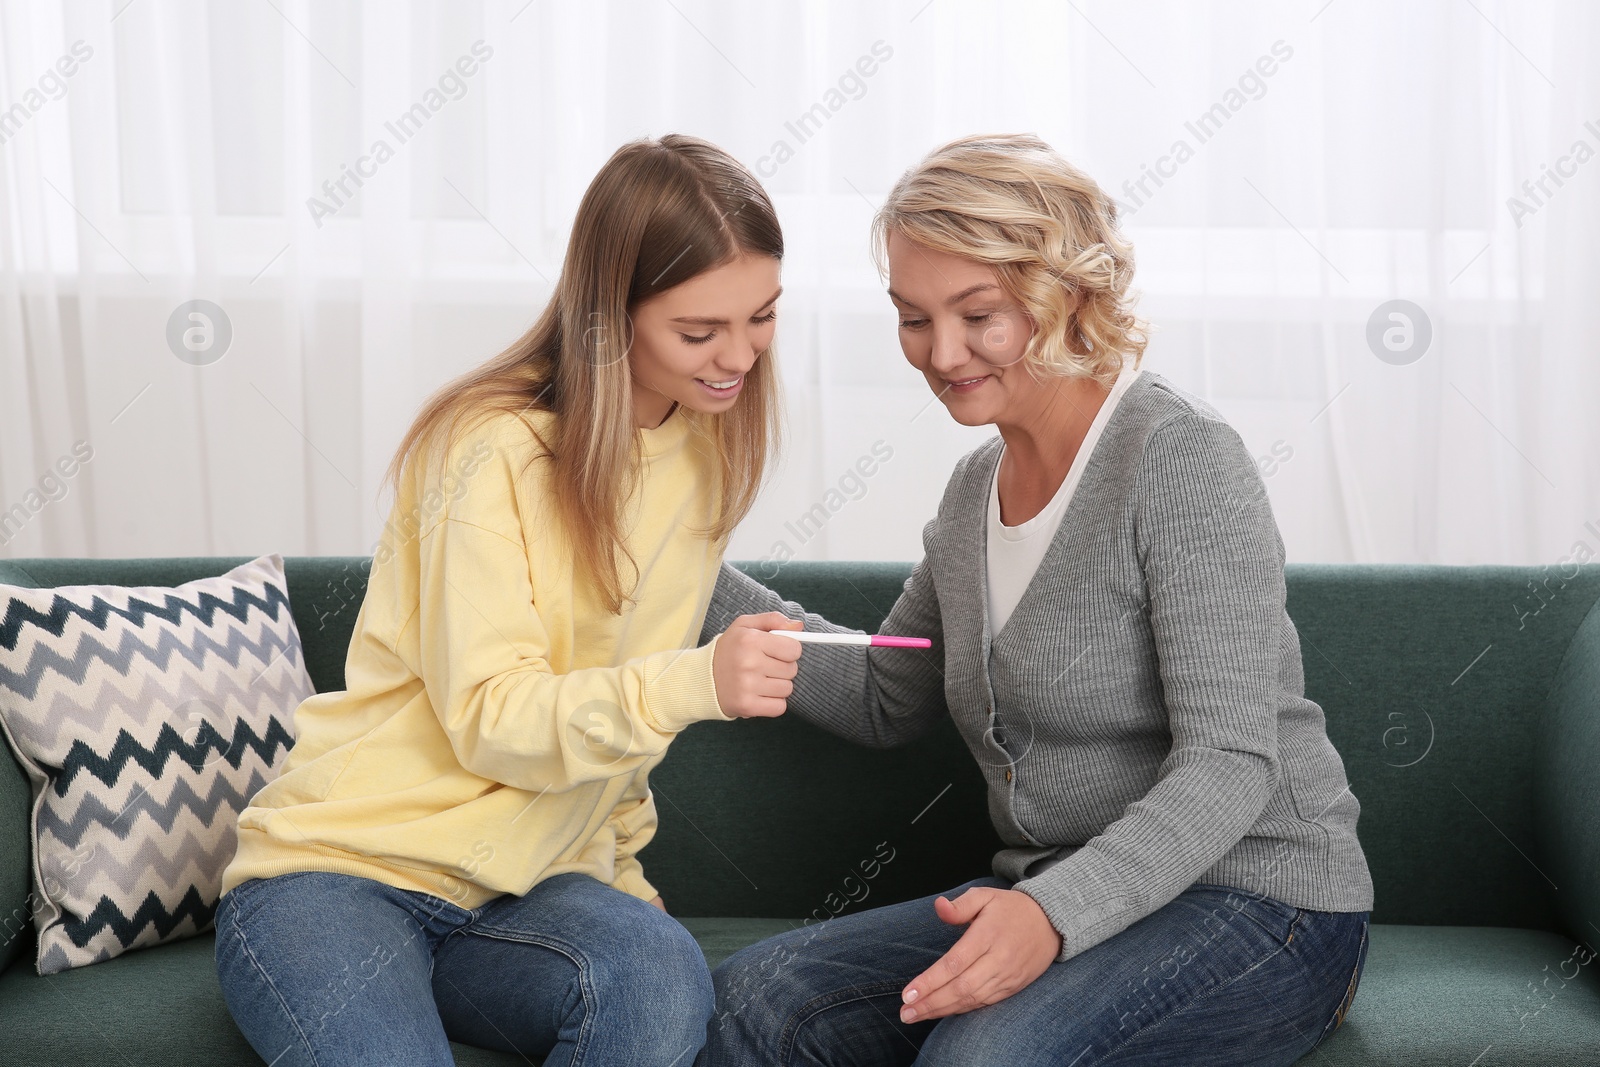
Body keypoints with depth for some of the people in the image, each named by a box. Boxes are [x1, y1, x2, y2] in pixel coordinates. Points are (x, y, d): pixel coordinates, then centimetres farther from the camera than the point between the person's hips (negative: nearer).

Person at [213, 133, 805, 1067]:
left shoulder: (708, 445, 5)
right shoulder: (492, 448, -15)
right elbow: (489, 718, -20)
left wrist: (619, 864, 10)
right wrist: (690, 683, -35)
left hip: (518, 884, 6)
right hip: (335, 867, -6)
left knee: (665, 980, -27)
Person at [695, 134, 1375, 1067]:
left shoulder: (1180, 456, -14)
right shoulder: (977, 487, 10)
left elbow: (1228, 762, -20)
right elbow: (885, 701, 21)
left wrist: (1058, 912, -34)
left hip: (1259, 900, -7)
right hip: (1060, 901, 7)